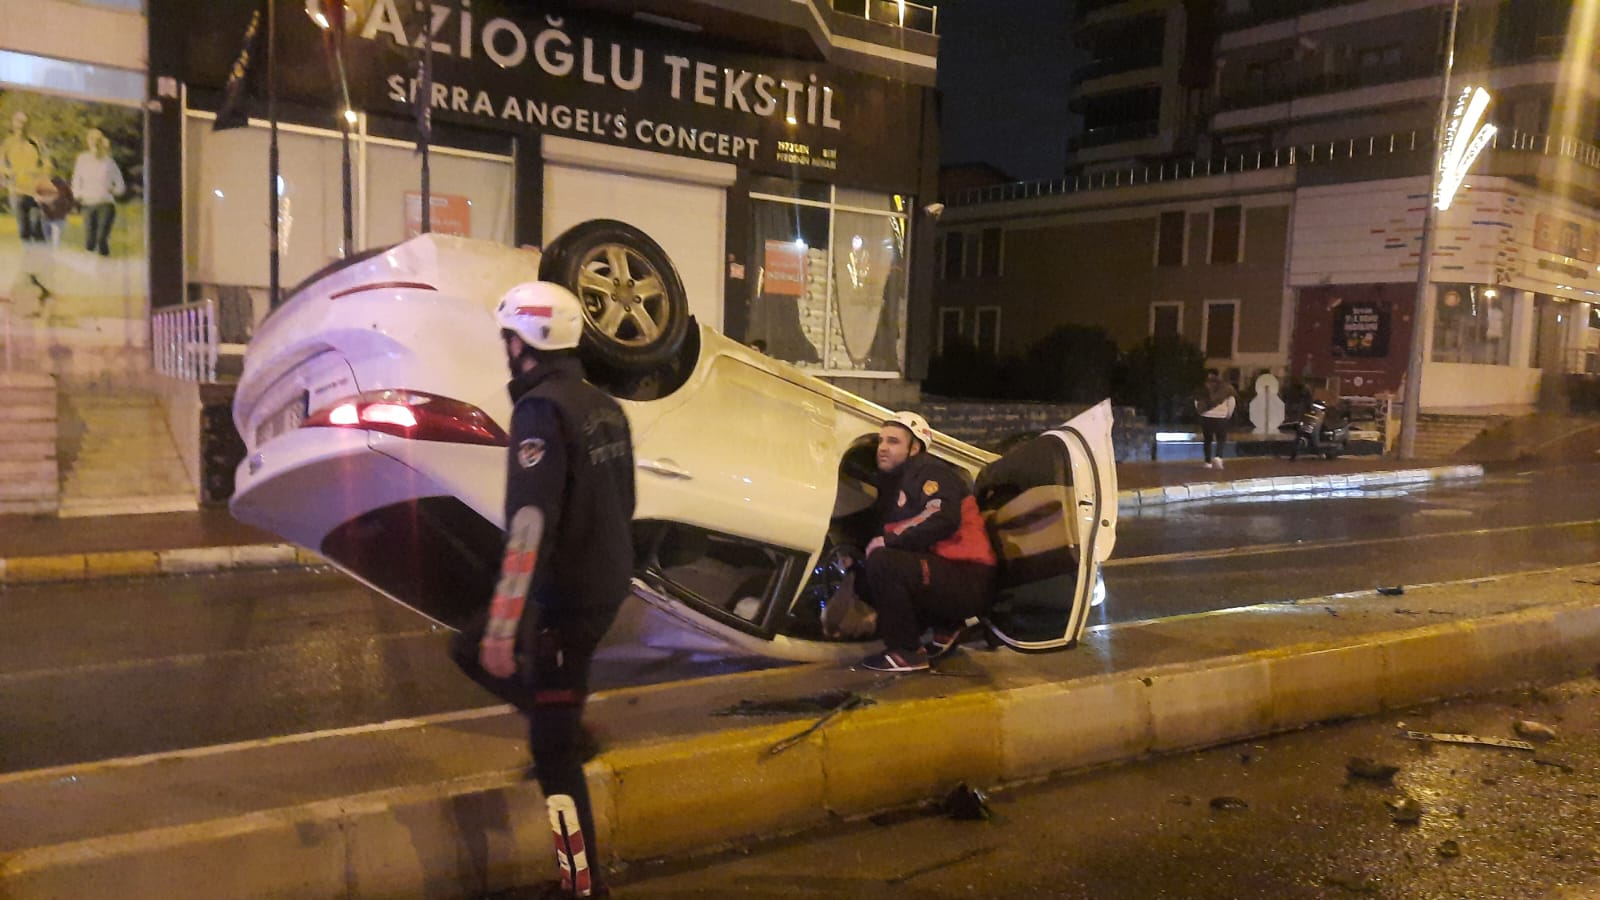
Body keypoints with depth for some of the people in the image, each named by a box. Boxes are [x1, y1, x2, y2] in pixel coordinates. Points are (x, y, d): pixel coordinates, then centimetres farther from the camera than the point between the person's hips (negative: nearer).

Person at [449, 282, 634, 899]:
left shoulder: (541, 410, -18)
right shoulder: (604, 406, 9)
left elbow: (530, 525, -25)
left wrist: (503, 626, -24)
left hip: (566, 597, -9)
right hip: (608, 586, 9)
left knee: (553, 752, 4)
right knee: (470, 650, 24)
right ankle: (568, 726, 27)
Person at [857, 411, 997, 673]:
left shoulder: (929, 471, -8)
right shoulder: (896, 482, 19)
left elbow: (943, 519, -26)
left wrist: (887, 540, -20)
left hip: (969, 583, -10)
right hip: (943, 573, 10)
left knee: (881, 563, -24)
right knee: (867, 579, 15)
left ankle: (907, 653, -12)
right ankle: (948, 626, 12)